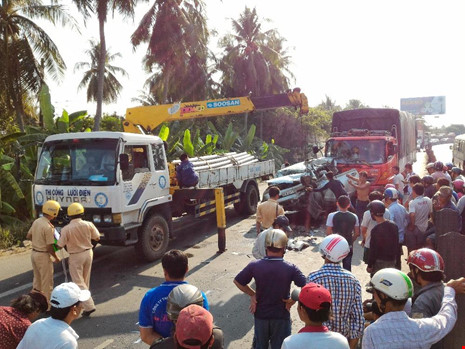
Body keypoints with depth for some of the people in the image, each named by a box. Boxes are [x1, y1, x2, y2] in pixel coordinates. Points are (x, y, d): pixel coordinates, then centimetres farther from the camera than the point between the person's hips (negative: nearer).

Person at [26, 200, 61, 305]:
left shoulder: (36, 221, 1)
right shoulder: (48, 227, -24)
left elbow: (28, 236, 14)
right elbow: (50, 247, -21)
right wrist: (56, 258, -6)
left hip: (34, 253, 8)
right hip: (43, 256, -8)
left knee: (37, 279, 22)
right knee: (47, 281, 4)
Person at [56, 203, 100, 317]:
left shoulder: (66, 229, -19)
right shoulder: (88, 225, -10)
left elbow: (60, 246, -11)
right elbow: (97, 238, 2)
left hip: (75, 257, -4)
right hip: (88, 253, 4)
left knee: (79, 283, 2)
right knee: (85, 280, 21)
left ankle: (89, 306, -7)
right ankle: (82, 301, 38)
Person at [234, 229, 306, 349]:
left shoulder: (254, 266, -16)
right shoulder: (291, 268, -19)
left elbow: (237, 281, -6)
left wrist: (252, 294, 2)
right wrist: (293, 300, -9)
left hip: (260, 314, 2)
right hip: (281, 316, -1)